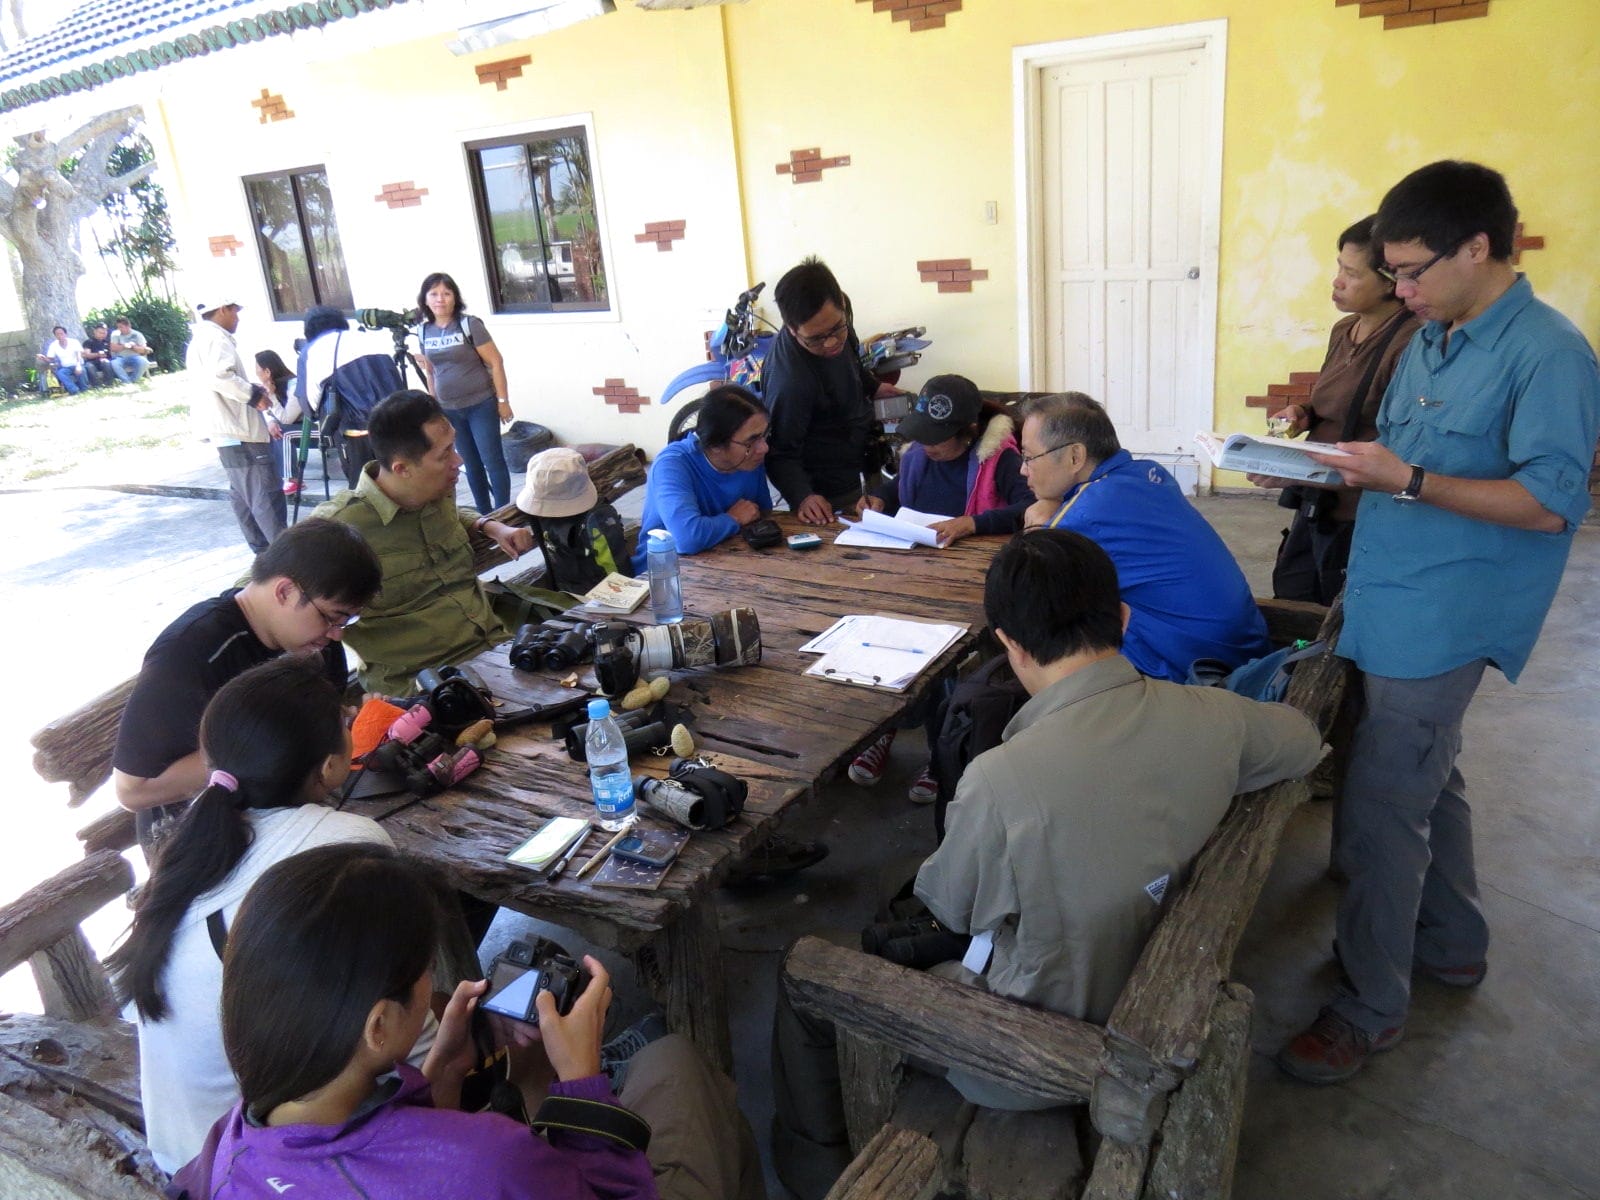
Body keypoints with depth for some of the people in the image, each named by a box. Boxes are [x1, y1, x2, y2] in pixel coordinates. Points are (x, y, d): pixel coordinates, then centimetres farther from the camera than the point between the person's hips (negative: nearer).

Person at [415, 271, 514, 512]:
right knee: (471, 464, 11)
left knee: (492, 461, -4)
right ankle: (484, 515, 21)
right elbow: (430, 371, 14)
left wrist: (502, 400, -11)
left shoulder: (469, 324, -9)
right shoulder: (423, 330, 4)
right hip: (448, 410, 5)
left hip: (481, 405, -5)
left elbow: (495, 363, -9)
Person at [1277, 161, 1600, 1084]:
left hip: (1442, 620, -9)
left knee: (1380, 808, -4)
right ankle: (1453, 945, 41)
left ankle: (1373, 1005, 12)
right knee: (1426, 779, 21)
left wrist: (1408, 480, -26)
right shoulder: (1432, 340, 11)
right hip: (1393, 602, 9)